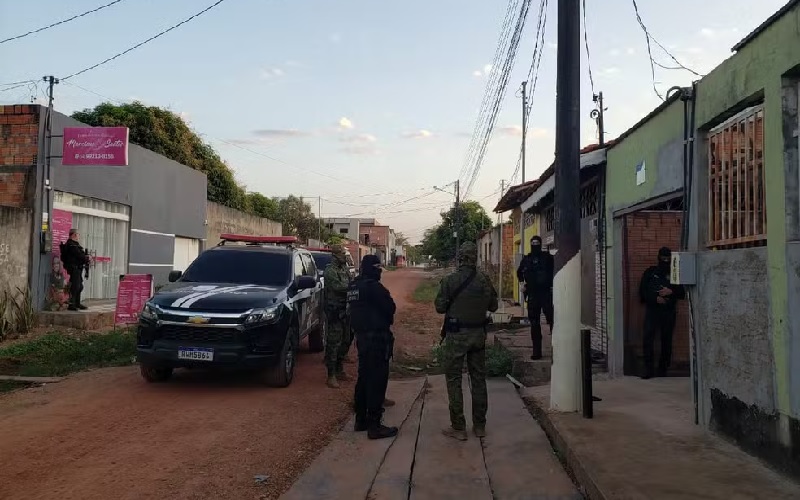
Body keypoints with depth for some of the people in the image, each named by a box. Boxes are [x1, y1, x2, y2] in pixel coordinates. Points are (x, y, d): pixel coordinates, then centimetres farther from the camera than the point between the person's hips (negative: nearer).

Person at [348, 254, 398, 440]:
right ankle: (374, 426, -1)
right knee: (377, 380, -4)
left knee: (364, 378, 17)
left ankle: (361, 419, 25)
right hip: (377, 338, -10)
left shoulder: (354, 286, 10)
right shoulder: (373, 286, -19)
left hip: (361, 337, 10)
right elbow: (391, 308, -15)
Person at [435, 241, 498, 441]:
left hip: (456, 335, -3)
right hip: (478, 334, 4)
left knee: (454, 379, 5)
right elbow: (493, 306, 4)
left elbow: (440, 307, -9)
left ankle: (458, 428, 6)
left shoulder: (449, 280, -12)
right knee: (478, 379, 13)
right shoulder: (484, 280, -3)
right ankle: (480, 426, 21)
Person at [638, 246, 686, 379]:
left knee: (667, 341, 3)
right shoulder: (650, 272, 10)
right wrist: (655, 298, -10)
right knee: (648, 338, -15)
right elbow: (642, 292, 5)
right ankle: (649, 369, -12)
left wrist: (671, 291, -9)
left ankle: (663, 370, 13)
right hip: (652, 310, -1)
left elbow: (682, 294, 10)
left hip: (669, 312, 1)